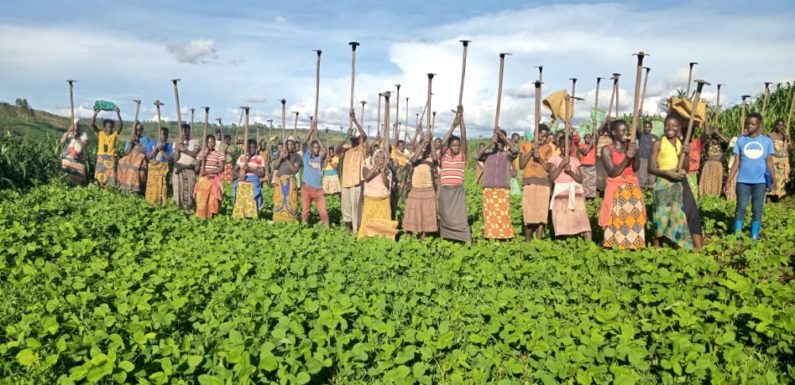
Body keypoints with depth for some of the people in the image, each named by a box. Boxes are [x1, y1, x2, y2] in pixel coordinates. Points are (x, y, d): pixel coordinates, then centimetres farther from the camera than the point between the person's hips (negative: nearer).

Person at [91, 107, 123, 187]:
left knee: (111, 174, -4)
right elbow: (92, 125, -6)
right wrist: (95, 114, -16)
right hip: (101, 156, 1)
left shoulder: (115, 134, 1)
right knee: (100, 174, 5)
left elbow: (121, 125, -11)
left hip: (111, 157, -1)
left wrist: (118, 115, -22)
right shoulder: (100, 133, 3)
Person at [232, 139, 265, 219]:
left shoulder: (259, 159, 4)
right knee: (240, 203, -8)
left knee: (251, 203, -15)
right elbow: (235, 170, 15)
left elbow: (262, 174, -2)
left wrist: (250, 169, -11)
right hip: (242, 183, 3)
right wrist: (239, 175, -7)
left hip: (253, 182, -3)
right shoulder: (241, 157, 15)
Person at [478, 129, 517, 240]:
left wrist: (501, 134, -14)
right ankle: (491, 238, 5)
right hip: (489, 189, 1)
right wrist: (491, 142, -18)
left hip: (503, 190, -1)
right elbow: (478, 154, -11)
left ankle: (505, 237, 3)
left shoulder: (507, 155, 6)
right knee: (490, 215, 0)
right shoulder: (488, 153, 8)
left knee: (504, 215, -3)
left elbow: (514, 150, -14)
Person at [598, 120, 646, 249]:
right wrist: (627, 158, -19)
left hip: (633, 189, 5)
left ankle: (633, 246, 6)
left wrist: (635, 154, -16)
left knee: (634, 220, 2)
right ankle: (614, 248, -3)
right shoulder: (607, 150, -4)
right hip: (616, 191, -5)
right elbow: (612, 173, -12)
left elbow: (636, 168, 0)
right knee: (617, 221, -7)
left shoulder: (629, 147, 10)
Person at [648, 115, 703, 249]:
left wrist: (686, 154, -6)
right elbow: (651, 168, -6)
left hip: (680, 184, 5)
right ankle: (657, 249, 13)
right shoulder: (658, 144, -3)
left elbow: (685, 168, 10)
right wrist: (668, 172, -20)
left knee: (692, 214, -1)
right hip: (664, 184, -4)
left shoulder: (681, 144, 11)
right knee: (662, 217, 0)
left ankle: (698, 249, 4)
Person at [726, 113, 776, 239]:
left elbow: (769, 162, 7)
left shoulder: (767, 141, 5)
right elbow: (736, 163, 5)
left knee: (757, 210, 6)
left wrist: (774, 179, -1)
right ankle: (737, 236, 2)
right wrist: (728, 180, -1)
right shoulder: (741, 140, 4)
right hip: (743, 181, -1)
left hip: (760, 181, 1)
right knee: (741, 208, 0)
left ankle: (754, 237, 12)